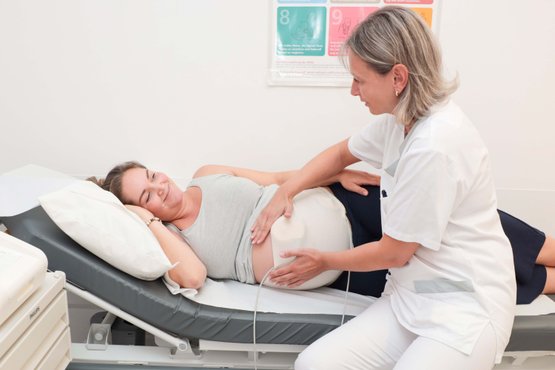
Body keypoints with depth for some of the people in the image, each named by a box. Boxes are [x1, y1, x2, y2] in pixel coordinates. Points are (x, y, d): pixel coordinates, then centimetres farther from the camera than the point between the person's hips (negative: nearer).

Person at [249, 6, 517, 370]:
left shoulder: (434, 146, -25)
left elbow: (393, 252, -16)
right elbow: (342, 152, 18)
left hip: (463, 308, -6)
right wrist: (285, 192, 6)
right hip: (411, 296, 6)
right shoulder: (403, 117, 1)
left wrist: (325, 261, 0)